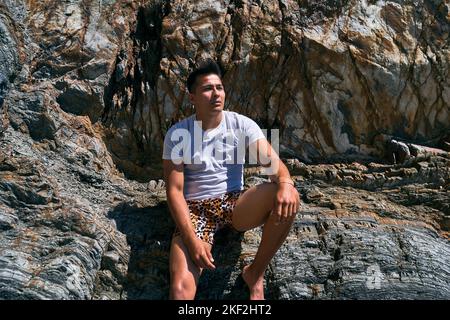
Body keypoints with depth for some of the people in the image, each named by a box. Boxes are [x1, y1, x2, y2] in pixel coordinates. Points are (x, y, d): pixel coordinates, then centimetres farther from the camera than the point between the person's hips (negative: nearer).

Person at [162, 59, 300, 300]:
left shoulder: (242, 124, -1)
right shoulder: (177, 134, -5)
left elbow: (271, 160, -11)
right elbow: (174, 191, -9)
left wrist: (285, 182, -37)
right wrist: (192, 239, -21)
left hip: (235, 204, 3)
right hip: (195, 209, -2)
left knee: (286, 199, -29)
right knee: (180, 289, -28)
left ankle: (255, 273, -10)